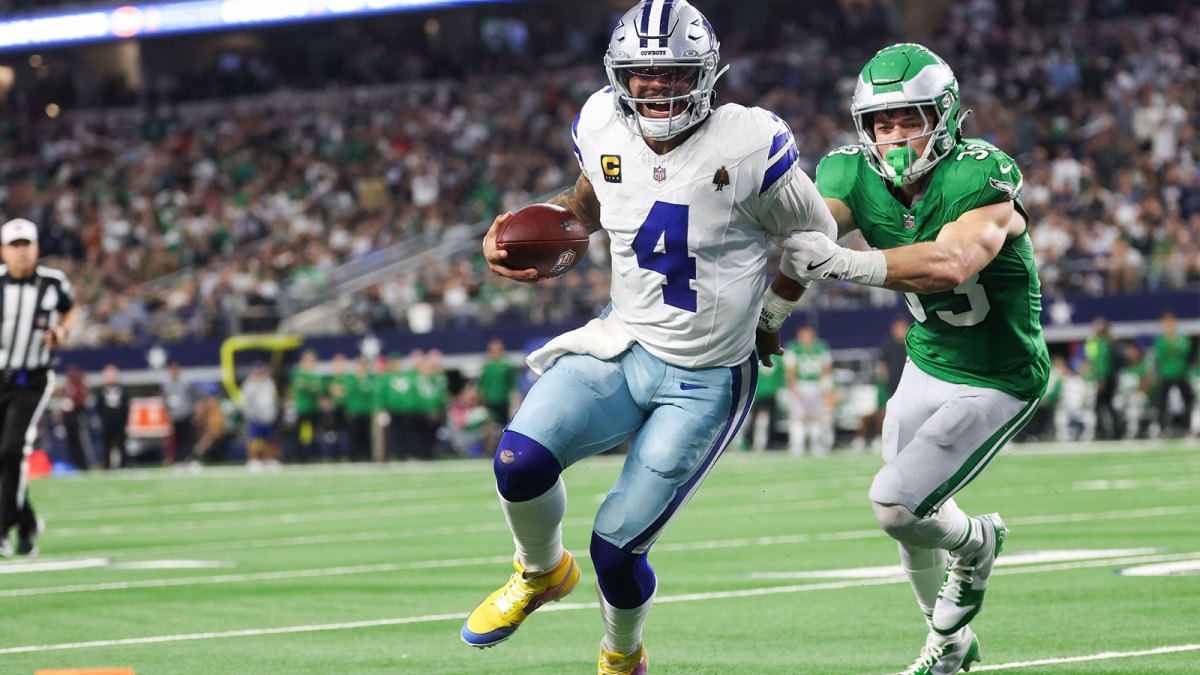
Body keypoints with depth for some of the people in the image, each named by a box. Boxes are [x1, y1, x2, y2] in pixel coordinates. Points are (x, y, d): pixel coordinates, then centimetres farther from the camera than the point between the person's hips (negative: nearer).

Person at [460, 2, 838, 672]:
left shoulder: (749, 146, -18)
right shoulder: (603, 128, -4)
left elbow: (814, 236, -1)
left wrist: (765, 317, 1)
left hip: (705, 384, -4)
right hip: (622, 346, 4)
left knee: (617, 548, -6)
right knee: (521, 460, -23)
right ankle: (542, 573, 11)